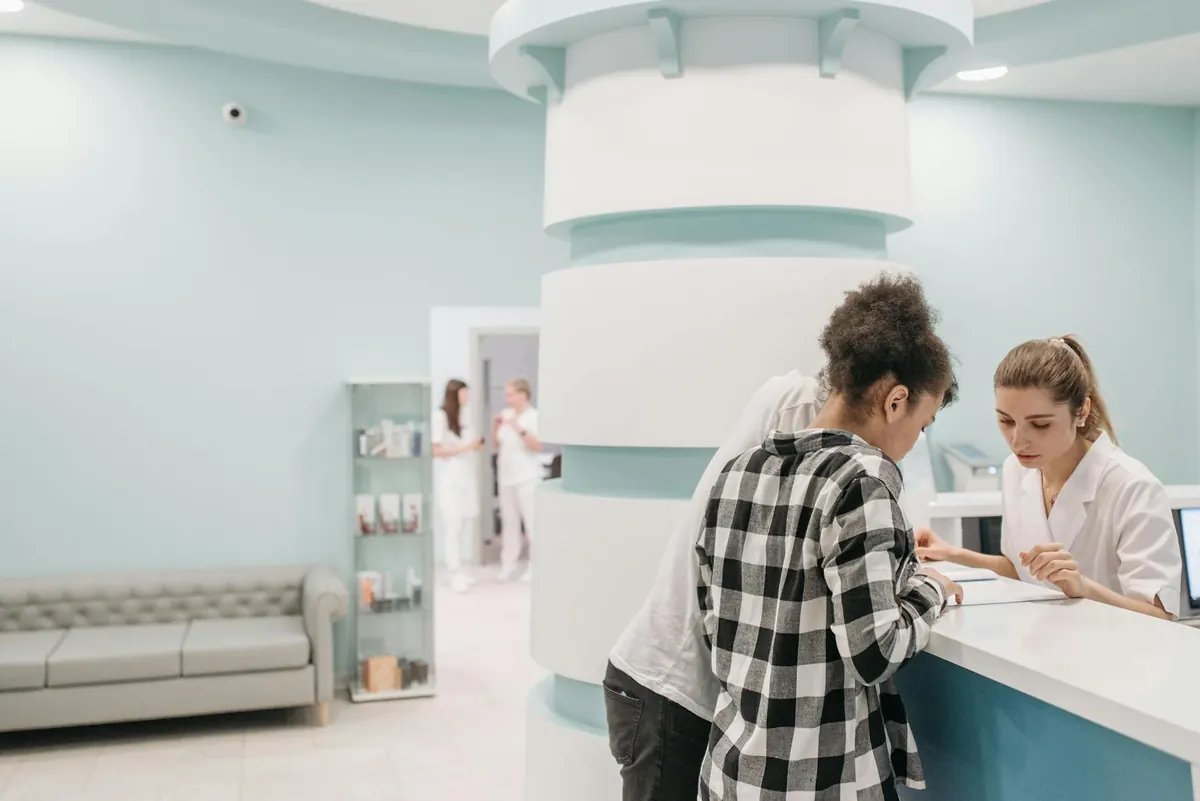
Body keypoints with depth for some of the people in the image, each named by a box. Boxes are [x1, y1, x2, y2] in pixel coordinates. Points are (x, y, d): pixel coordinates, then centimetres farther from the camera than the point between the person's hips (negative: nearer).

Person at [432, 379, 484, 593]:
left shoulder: (463, 416, 12)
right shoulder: (440, 416, -8)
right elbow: (435, 451, -14)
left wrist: (476, 445, 2)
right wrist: (465, 447, -18)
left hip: (466, 476, 7)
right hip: (450, 479, -7)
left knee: (465, 524, 6)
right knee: (453, 526, -5)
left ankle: (457, 567, 17)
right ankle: (455, 574, 0)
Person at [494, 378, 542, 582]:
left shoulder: (534, 416, -8)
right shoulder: (505, 414, 8)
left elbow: (538, 446, -17)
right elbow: (497, 445, 16)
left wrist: (519, 429, -24)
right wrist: (496, 427, 0)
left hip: (526, 477, -6)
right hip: (505, 476, 6)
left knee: (531, 521, -4)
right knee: (509, 521, 9)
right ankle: (508, 564, 15)